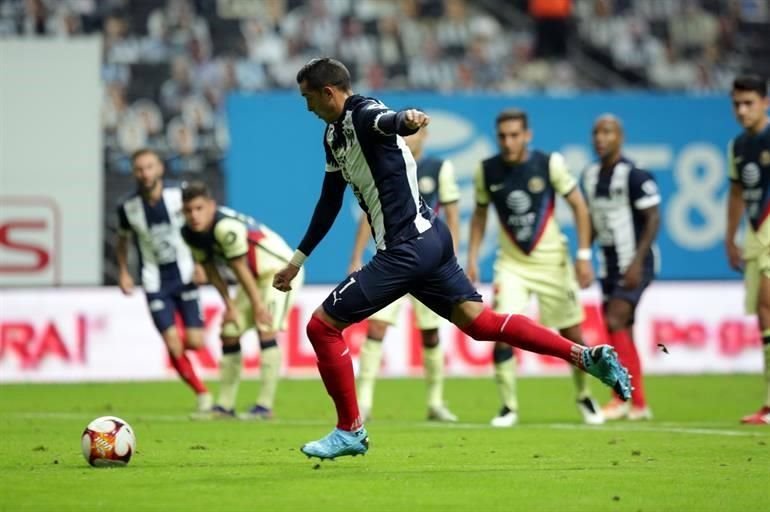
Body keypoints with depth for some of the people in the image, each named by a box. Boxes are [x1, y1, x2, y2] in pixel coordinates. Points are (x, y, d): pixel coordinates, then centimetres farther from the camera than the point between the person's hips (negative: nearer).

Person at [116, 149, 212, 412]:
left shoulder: (179, 196, -11)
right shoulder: (128, 207, -8)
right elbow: (123, 239, 11)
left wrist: (200, 263, -2)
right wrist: (123, 272, 3)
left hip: (184, 275, 0)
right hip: (155, 283, 0)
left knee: (195, 342, -9)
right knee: (173, 346, -10)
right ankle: (202, 393, 9)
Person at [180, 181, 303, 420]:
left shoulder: (227, 227, -34)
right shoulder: (190, 233, -8)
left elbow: (240, 268, -28)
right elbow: (210, 269, 2)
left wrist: (257, 304, -21)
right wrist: (229, 304, -1)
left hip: (279, 270, -9)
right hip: (254, 277, 9)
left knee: (266, 329, -21)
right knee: (229, 332, 6)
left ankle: (265, 405, -20)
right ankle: (225, 405, 14)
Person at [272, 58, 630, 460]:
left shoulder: (363, 114, -12)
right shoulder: (334, 134, 18)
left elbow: (387, 121, -38)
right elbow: (330, 201, 30)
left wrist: (405, 120, -63)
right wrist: (298, 258, 35)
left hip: (407, 248, -10)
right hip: (429, 241, 10)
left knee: (322, 325, -4)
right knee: (479, 321, 7)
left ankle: (350, 431, 5)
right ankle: (587, 356, 2)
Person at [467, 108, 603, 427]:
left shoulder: (550, 164, -13)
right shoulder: (486, 171, -6)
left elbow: (579, 206, -5)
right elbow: (479, 214, 9)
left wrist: (584, 255, -10)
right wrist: (472, 258, 2)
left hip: (552, 261, -1)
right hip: (512, 264, 1)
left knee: (572, 335, 5)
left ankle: (584, 398, 29)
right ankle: (508, 407, -3)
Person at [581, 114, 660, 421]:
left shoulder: (634, 175, -13)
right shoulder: (591, 176, 9)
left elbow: (653, 218, -15)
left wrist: (638, 262, -21)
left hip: (634, 265, -8)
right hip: (609, 265, 8)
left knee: (615, 322, -18)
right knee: (621, 333, 7)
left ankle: (623, 397, -16)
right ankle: (639, 404, 13)